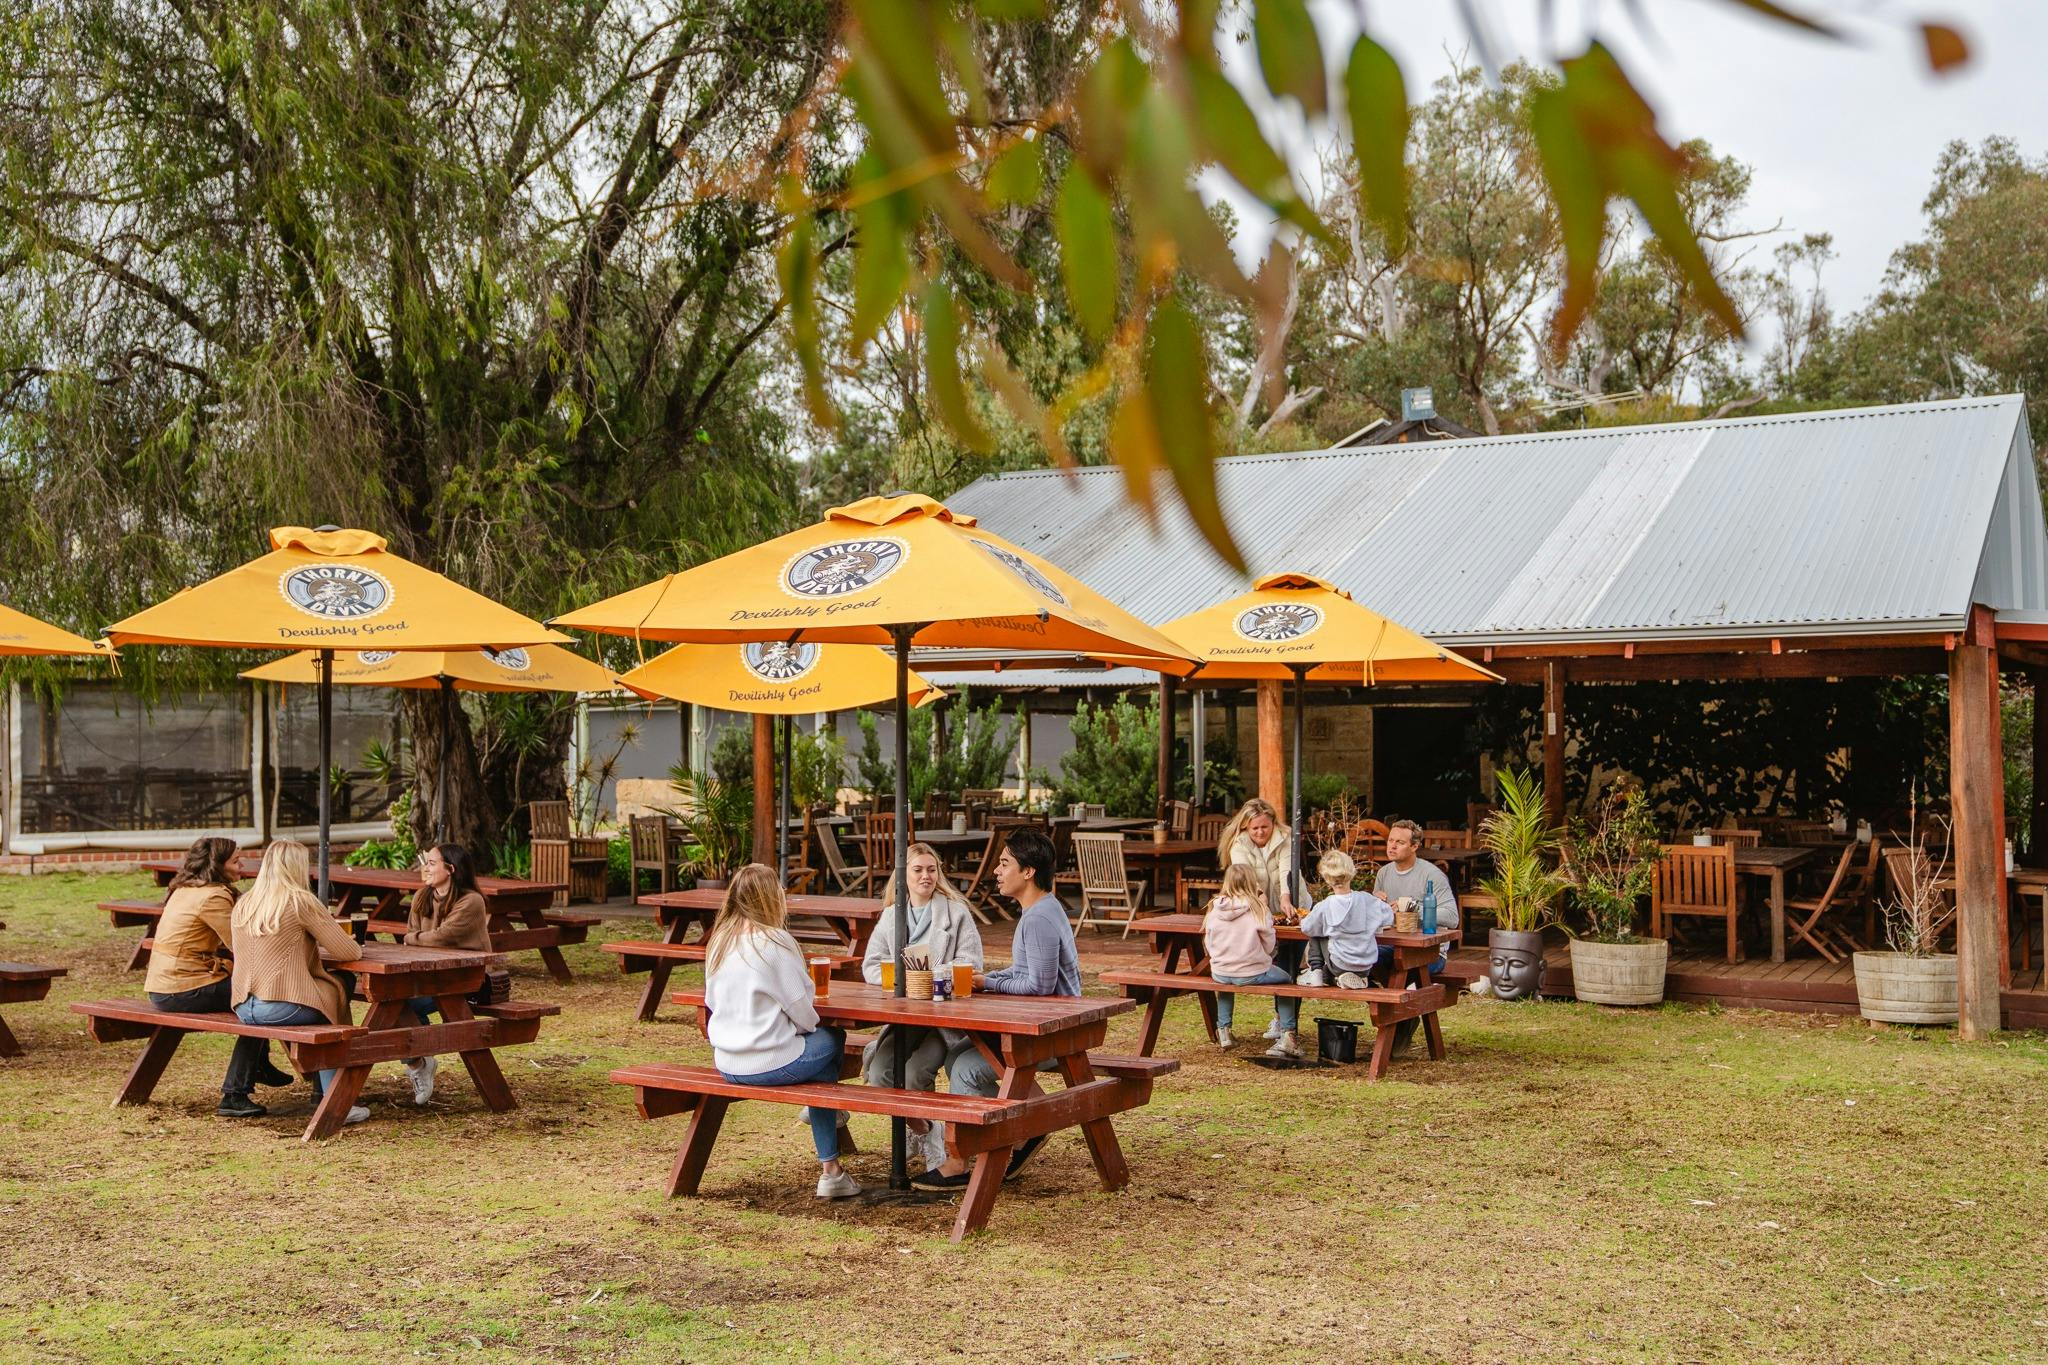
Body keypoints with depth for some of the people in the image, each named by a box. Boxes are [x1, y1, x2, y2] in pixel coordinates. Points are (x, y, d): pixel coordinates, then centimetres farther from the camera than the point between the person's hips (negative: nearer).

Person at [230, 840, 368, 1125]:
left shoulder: (243, 904, 11)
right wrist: (358, 947, 14)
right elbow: (348, 952, -7)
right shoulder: (301, 901, -9)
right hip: (281, 1007, -7)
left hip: (243, 1008, 7)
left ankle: (322, 1091, 26)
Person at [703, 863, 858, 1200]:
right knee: (831, 1041, 18)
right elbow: (802, 1009, -13)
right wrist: (811, 1024, 11)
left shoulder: (719, 940, 5)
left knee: (817, 1036, 25)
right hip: (767, 1063, -7)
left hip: (726, 1063, 7)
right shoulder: (774, 941, -16)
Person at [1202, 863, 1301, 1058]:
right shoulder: (1258, 909, -13)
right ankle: (1287, 1036, 13)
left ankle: (1223, 1030, 35)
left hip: (1220, 974, 3)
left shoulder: (1215, 909, -3)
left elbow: (1209, 945, 5)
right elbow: (1268, 946, -5)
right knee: (1286, 979, 23)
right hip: (1252, 974, -3)